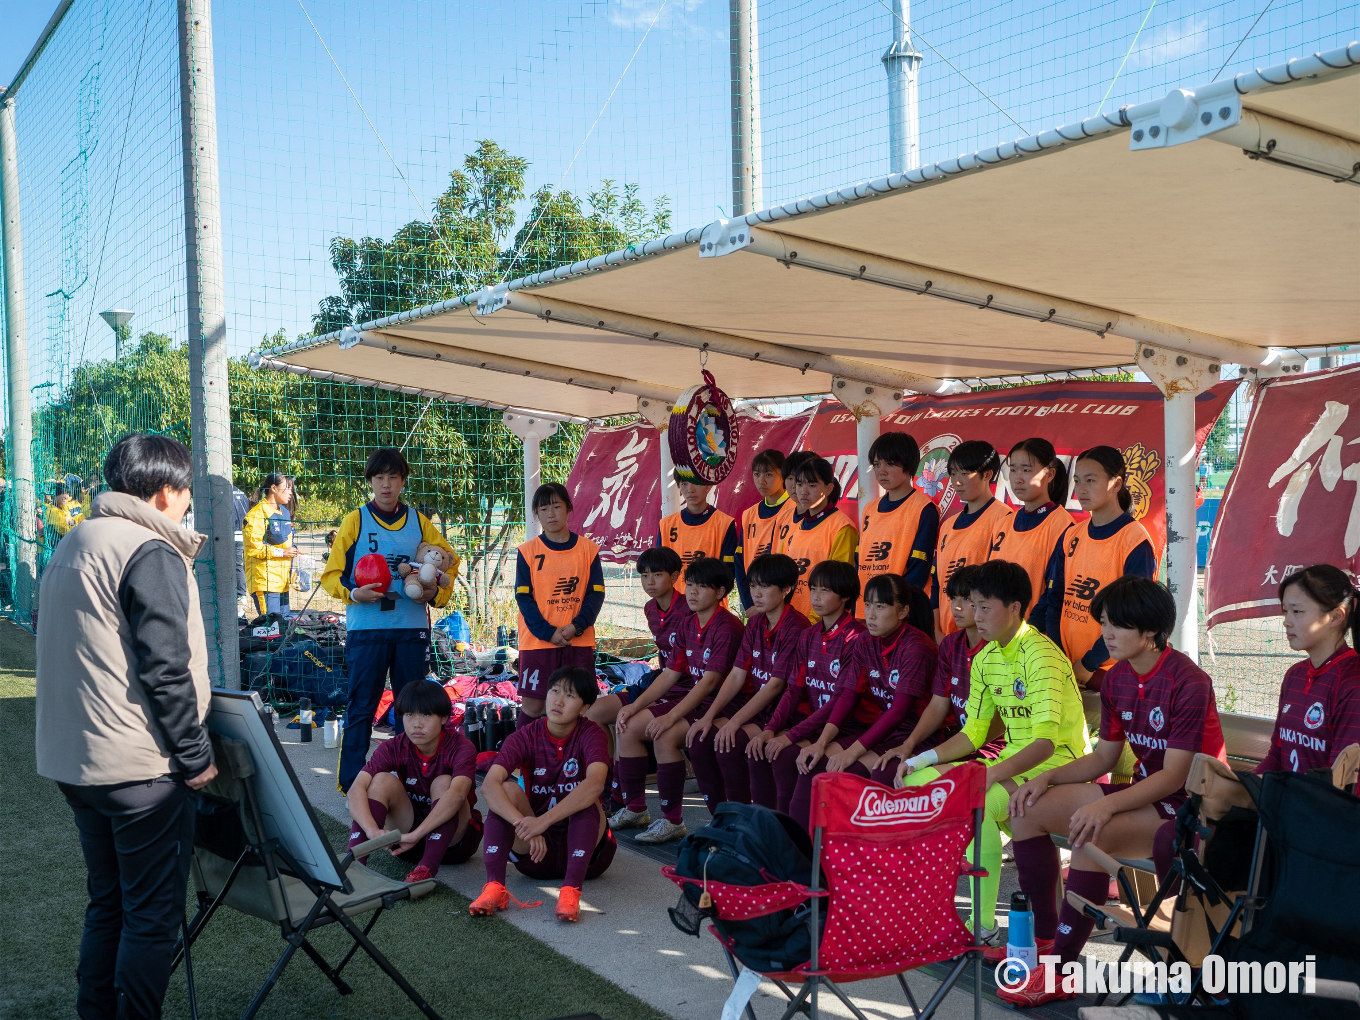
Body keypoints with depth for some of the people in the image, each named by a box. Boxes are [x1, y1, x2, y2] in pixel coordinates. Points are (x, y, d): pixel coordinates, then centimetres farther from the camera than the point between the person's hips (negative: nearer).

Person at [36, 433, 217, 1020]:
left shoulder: (71, 546, 14)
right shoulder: (152, 553, -15)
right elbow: (165, 670, -20)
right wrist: (196, 756, -13)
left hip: (72, 761, 9)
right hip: (139, 769, -9)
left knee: (107, 904, 19)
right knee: (152, 916, 1)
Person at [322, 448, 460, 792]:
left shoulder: (419, 522, 10)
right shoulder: (355, 521, 3)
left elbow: (449, 560, 18)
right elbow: (331, 575, 3)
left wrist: (436, 592, 0)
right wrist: (354, 593, -16)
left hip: (412, 627, 3)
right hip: (366, 629, -2)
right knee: (361, 706, -1)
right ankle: (351, 782, 7)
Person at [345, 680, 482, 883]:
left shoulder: (461, 747, -19)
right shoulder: (393, 748, -11)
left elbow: (457, 794, -39)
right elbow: (356, 790, -27)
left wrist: (416, 835, -51)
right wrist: (373, 831, -47)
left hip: (455, 840, -2)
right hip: (409, 839, 3)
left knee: (443, 783, -28)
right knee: (383, 780, -20)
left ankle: (426, 870, -40)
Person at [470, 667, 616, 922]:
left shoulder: (590, 734, -11)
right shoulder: (526, 736, -6)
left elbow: (595, 784, -32)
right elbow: (489, 784, -22)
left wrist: (543, 821, -42)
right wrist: (523, 824, -39)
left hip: (585, 844, -2)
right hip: (537, 851, 2)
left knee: (586, 798, -28)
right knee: (508, 790, -20)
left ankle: (571, 889, -41)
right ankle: (494, 886, -34)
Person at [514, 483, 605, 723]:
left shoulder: (588, 548, 3)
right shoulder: (527, 551, 0)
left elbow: (596, 593, 1)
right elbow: (523, 597, -3)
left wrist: (577, 626, -14)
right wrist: (548, 632, -13)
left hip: (579, 640, 1)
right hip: (537, 641, -1)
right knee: (532, 705, 0)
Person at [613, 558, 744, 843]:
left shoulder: (727, 627, -16)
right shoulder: (690, 626, 10)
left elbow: (710, 681, -22)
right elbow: (670, 674, 10)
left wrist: (671, 716, -26)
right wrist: (635, 706, -1)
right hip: (690, 697, 9)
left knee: (665, 736, -29)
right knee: (628, 727, -2)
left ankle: (672, 822, -15)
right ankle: (634, 809, 11)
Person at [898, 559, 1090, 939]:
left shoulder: (1041, 656, -18)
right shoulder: (985, 659, 8)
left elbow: (1045, 742, -27)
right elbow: (972, 734, 12)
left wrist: (991, 775, -39)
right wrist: (921, 760, -3)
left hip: (1059, 763, -9)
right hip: (1014, 761, 9)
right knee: (917, 781, -5)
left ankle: (983, 925, -24)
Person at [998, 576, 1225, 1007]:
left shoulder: (1187, 682, -19)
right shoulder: (1117, 679, 6)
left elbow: (1175, 775, -23)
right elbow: (1103, 757, 11)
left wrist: (1106, 806, -35)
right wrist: (1047, 778, -6)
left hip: (1188, 803, -9)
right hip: (1143, 791, 9)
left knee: (1090, 837, -32)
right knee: (1029, 810, -1)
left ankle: (1058, 972, -21)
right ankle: (1045, 937, 7)